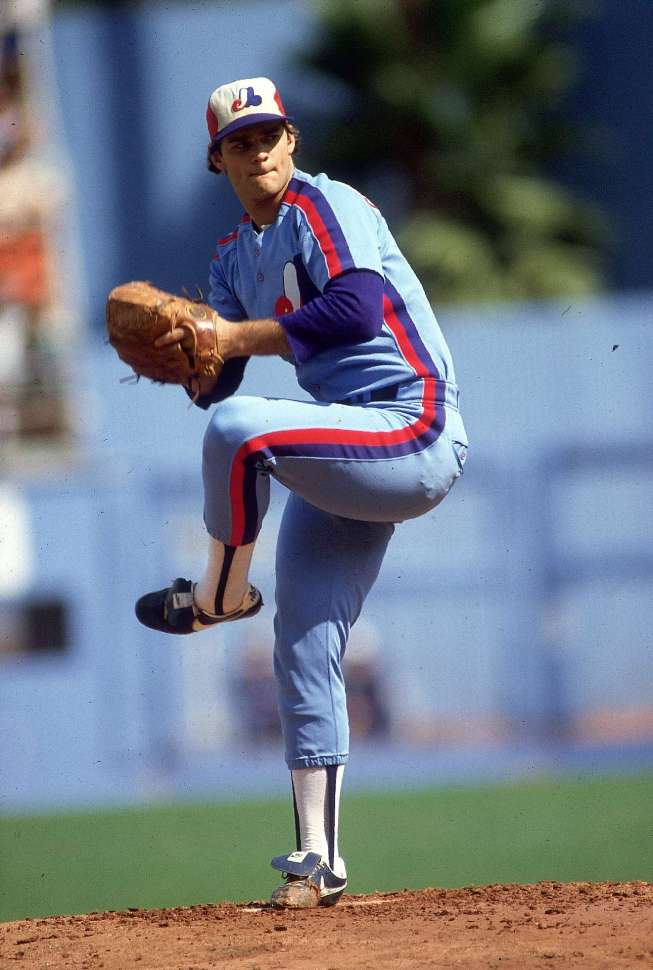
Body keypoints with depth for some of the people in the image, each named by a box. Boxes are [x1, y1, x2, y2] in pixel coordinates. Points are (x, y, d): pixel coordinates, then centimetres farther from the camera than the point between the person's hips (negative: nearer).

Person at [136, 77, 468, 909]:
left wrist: (238, 336, -17)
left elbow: (358, 306, -22)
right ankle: (317, 860, 10)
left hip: (415, 439, -9)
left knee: (239, 430, -31)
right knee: (304, 653, 4)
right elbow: (210, 386, 13)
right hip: (348, 461, 9)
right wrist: (187, 350, -10)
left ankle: (221, 594, -6)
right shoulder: (235, 258, 18)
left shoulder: (325, 206, -6)